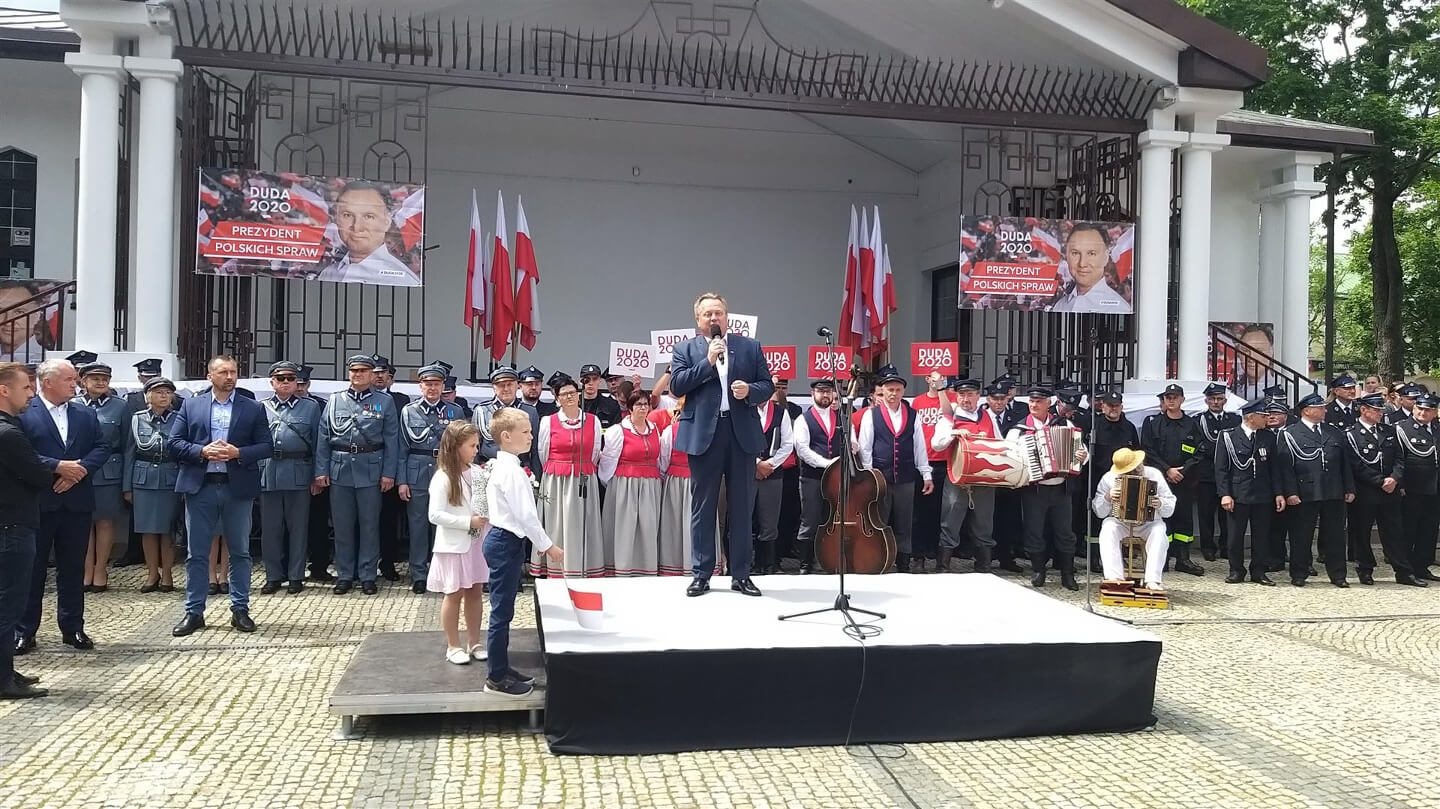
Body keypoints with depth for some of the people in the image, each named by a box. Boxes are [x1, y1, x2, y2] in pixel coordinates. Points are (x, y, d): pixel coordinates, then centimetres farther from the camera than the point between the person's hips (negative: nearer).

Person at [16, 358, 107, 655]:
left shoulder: (85, 414, 10)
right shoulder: (24, 413, -5)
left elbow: (102, 448, 5)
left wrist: (80, 470, -11)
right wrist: (58, 466, -19)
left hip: (77, 501, 4)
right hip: (38, 502, -4)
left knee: (74, 567, 10)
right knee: (32, 567, 5)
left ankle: (73, 627, 19)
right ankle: (24, 630, 14)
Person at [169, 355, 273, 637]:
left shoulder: (253, 409, 5)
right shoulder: (191, 405, 8)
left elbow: (266, 446, 2)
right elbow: (175, 442, 4)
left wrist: (238, 453, -14)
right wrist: (202, 451, -12)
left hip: (238, 487, 0)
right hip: (200, 487, 1)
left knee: (239, 552, 6)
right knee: (196, 553, 6)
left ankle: (240, 610, 15)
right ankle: (194, 612, 14)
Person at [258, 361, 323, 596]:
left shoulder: (311, 407, 7)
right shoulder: (262, 408, 10)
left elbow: (317, 443, 5)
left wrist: (316, 477, 0)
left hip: (298, 475, -2)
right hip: (268, 475, 2)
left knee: (298, 527, 4)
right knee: (270, 528, 6)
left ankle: (296, 576, 13)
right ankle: (274, 576, 16)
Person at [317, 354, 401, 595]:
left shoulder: (385, 402, 4)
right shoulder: (334, 401, 9)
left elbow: (391, 440, 1)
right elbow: (324, 438, 7)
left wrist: (389, 473, -6)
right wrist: (321, 470, 0)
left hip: (371, 472, -2)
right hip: (340, 470, 2)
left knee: (369, 526, 4)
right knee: (342, 526, 7)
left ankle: (367, 576, 12)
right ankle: (344, 575, 16)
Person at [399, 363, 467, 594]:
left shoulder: (455, 411, 6)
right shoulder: (409, 411, 6)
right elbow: (402, 447, 5)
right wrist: (402, 481, -1)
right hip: (417, 473, 0)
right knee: (418, 525, 3)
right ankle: (419, 576, 12)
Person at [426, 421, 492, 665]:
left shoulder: (479, 473, 3)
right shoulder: (443, 478, -14)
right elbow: (434, 515, -19)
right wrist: (468, 522, -21)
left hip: (477, 542, 5)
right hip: (454, 545, -5)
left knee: (475, 592, 12)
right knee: (454, 594, 6)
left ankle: (474, 642, 24)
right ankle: (453, 646, 18)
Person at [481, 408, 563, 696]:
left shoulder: (499, 466, 12)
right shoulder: (512, 471, -19)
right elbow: (525, 514, -21)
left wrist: (539, 542, 19)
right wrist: (547, 545, -13)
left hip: (501, 539, 10)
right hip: (506, 543, -10)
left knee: (502, 610, 16)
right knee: (502, 612, -3)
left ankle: (500, 668, 26)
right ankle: (496, 678, 5)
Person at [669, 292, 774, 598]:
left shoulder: (750, 347, 12)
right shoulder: (685, 350, 8)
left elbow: (767, 385, 10)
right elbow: (676, 385, -6)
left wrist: (750, 390, -11)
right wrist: (708, 361, -12)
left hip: (742, 434, 1)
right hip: (703, 435, -1)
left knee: (741, 507, 7)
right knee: (702, 507, 4)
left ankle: (740, 575, 16)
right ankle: (701, 575, 13)